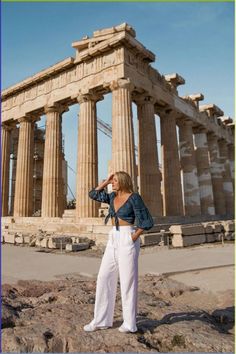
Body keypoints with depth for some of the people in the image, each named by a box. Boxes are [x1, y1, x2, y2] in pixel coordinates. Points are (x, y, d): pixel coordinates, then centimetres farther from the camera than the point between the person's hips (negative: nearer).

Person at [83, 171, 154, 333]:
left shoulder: (134, 197, -8)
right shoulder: (112, 197, 12)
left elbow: (146, 220, -9)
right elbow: (93, 194, 14)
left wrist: (134, 237, -12)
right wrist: (106, 181, 10)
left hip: (127, 240, -7)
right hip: (113, 240, 7)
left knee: (128, 280, 2)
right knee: (104, 278, 7)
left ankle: (130, 323, 18)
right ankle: (101, 320, 20)